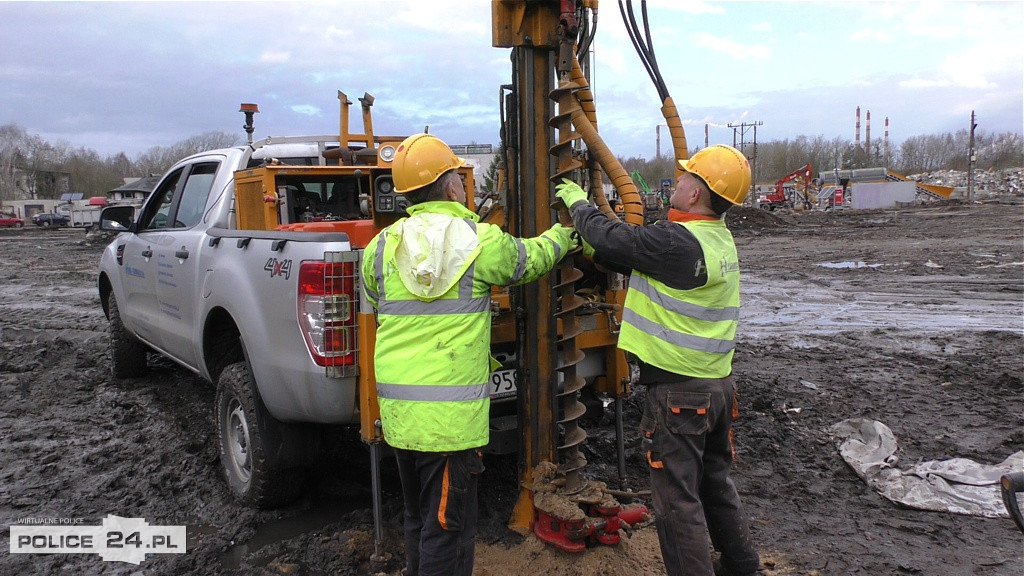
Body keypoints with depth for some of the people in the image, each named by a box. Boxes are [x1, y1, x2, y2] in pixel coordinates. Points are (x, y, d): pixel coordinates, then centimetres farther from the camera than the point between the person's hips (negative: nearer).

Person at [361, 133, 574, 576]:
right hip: (451, 414, -5)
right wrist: (564, 232, 32)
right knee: (448, 525, 6)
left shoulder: (381, 247, 4)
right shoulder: (482, 241, -8)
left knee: (418, 518, 23)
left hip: (397, 408, 6)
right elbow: (532, 258, 10)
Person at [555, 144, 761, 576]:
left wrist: (577, 202, 3)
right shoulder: (720, 239, 7)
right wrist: (591, 249, 8)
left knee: (677, 499, 2)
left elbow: (613, 238, -14)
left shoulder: (678, 242, -23)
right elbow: (636, 258, 12)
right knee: (715, 484, 24)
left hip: (678, 391, -9)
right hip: (719, 386, 10)